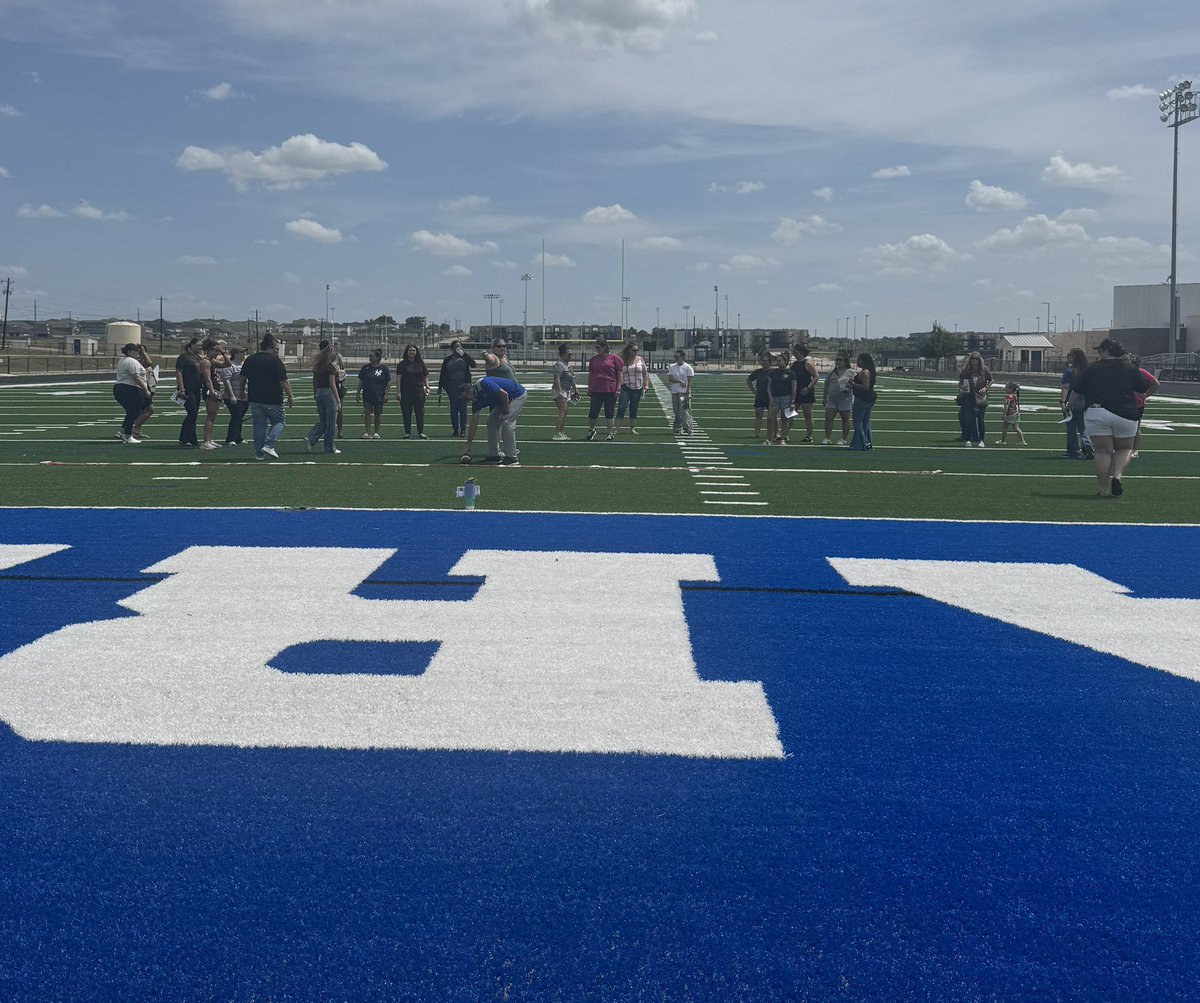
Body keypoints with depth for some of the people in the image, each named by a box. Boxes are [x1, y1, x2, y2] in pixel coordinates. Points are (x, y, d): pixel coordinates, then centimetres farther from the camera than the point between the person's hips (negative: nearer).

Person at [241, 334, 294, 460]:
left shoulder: (250, 360, 9)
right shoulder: (275, 361, -10)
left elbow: (243, 378, 16)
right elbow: (283, 381, -13)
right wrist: (290, 396, -7)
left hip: (254, 399, 6)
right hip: (273, 400, -6)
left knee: (259, 425, 10)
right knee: (279, 421, 8)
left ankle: (259, 452, 9)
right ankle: (269, 445, -9)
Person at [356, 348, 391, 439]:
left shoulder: (384, 368, -1)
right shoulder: (365, 368, 5)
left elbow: (387, 383, 1)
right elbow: (361, 381, 9)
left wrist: (386, 395, -5)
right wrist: (358, 393, 4)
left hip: (379, 396, -1)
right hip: (367, 395, 1)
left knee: (378, 414, 6)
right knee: (367, 413, -7)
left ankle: (376, 432, 17)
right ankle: (367, 432, -8)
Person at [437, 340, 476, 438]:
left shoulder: (465, 358, 5)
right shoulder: (447, 360, 7)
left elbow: (473, 364, -13)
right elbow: (442, 374, 8)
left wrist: (464, 354, -14)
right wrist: (440, 388, 3)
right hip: (452, 387, 1)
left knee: (463, 408, -2)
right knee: (454, 408, 3)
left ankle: (463, 429, 2)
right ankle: (455, 429, 7)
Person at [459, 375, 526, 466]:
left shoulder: (485, 384, -28)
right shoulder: (477, 401, -1)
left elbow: (504, 394, -30)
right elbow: (474, 423, 1)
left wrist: (506, 412, -18)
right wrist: (468, 445, 0)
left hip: (518, 395, -9)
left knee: (506, 422, -19)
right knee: (492, 421, 6)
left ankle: (512, 458, -15)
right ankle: (494, 455, 11)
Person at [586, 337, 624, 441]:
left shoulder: (615, 358, -2)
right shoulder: (593, 359, 10)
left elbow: (620, 374, -1)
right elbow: (590, 375, 15)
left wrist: (618, 389, -6)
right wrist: (589, 389, 10)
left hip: (610, 391, -3)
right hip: (596, 390, 3)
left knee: (609, 414, 4)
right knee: (593, 413, 3)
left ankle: (611, 432, 14)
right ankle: (591, 430, 22)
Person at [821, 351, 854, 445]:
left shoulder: (850, 372, 0)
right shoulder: (832, 371, 12)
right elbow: (827, 384, 17)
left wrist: (850, 384, -24)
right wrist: (824, 397, 15)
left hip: (845, 399, -4)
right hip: (832, 399, 4)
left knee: (845, 419, 3)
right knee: (828, 418, -3)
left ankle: (844, 439, 11)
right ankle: (827, 438, 2)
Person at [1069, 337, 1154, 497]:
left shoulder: (1093, 368, 2)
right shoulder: (1131, 369, 4)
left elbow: (1076, 392, 7)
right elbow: (1144, 389, 13)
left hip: (1096, 414, -1)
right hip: (1125, 415, 1)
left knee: (1102, 451, 2)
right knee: (1124, 449, 16)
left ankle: (1103, 488, 1)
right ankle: (1118, 475, -8)